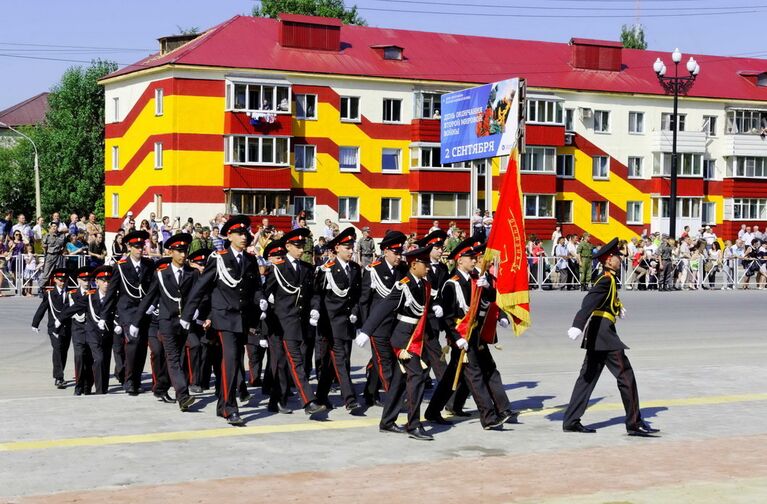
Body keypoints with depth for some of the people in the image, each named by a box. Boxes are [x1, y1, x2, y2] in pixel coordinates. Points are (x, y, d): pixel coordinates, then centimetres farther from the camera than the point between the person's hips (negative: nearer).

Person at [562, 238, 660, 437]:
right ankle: (635, 423, 0)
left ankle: (571, 421, 9)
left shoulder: (608, 280, 17)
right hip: (604, 333, -10)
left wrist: (617, 306, 62)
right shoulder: (606, 280, -14)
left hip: (597, 337, 10)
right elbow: (589, 302, -29)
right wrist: (578, 325, -43)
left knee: (588, 376, 9)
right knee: (626, 376, -4)